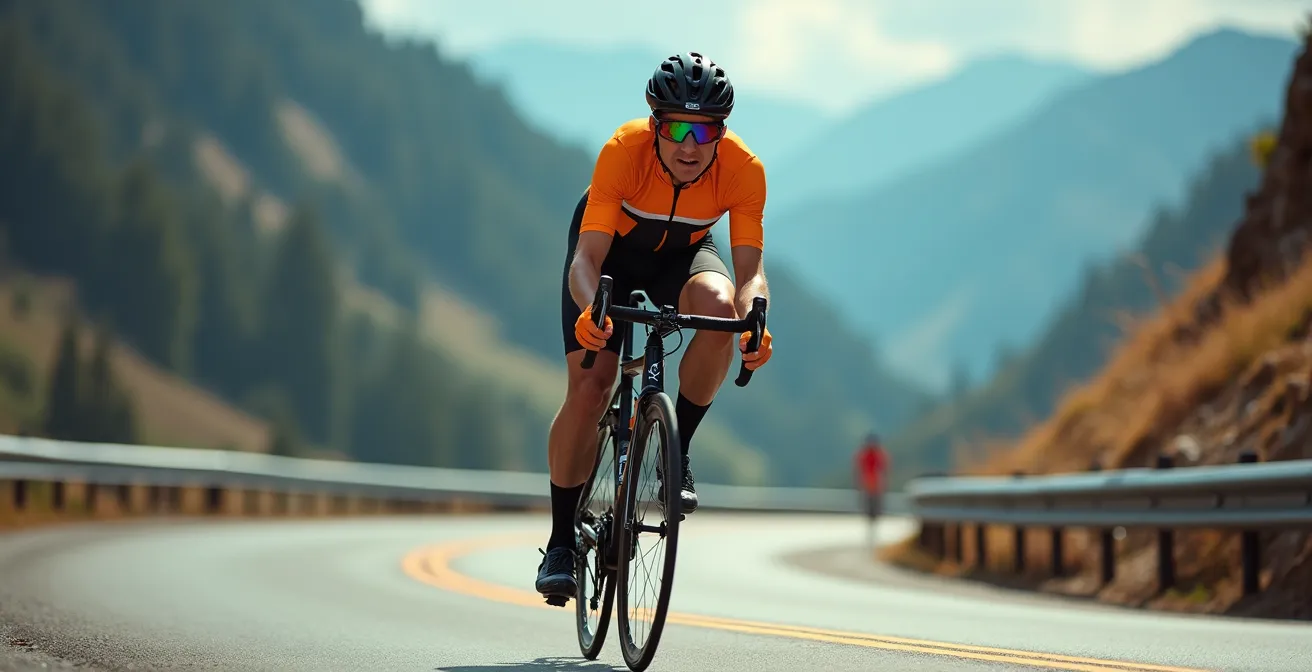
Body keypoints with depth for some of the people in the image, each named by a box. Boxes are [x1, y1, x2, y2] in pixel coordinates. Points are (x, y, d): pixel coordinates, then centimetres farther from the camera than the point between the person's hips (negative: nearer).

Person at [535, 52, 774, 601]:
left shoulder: (744, 169, -30)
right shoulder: (623, 150, -35)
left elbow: (749, 268, -28)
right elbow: (587, 258, -37)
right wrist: (591, 309, -57)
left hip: (683, 253, 1)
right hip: (612, 251, -1)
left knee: (718, 305, -34)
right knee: (589, 385, -15)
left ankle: (674, 451, -14)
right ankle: (561, 542, 0)